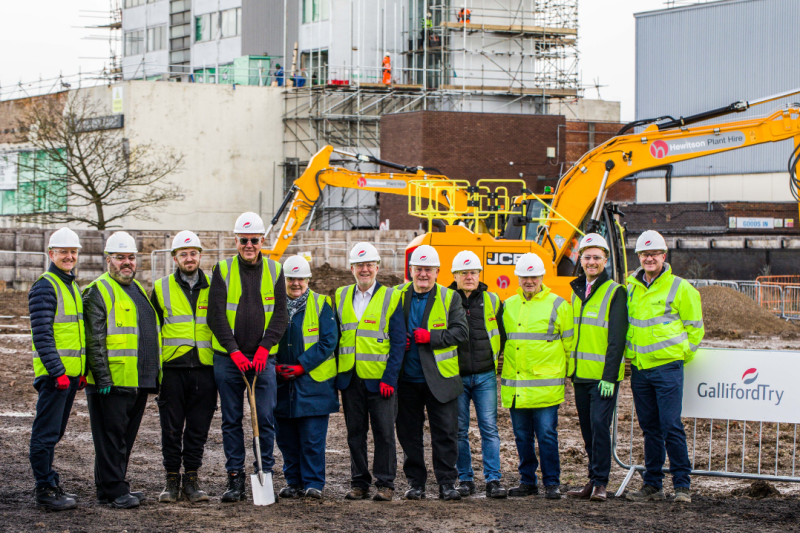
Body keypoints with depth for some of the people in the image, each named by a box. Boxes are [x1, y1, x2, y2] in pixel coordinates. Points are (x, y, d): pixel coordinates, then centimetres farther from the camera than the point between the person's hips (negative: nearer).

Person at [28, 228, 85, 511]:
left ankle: (49, 484, 22)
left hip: (70, 373, 9)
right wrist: (57, 371, -21)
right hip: (54, 373, -9)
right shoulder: (44, 287, -12)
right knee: (46, 432, -4)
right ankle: (44, 491, -1)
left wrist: (82, 370, 18)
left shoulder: (72, 286, 16)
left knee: (55, 432, 15)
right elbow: (42, 335, -18)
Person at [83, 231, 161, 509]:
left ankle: (114, 487, 20)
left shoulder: (137, 289, 20)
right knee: (112, 436, -4)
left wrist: (153, 374, 22)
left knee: (126, 436, 13)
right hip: (113, 381, -8)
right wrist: (103, 378, -20)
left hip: (140, 381, 8)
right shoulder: (99, 291, -7)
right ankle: (114, 490, -1)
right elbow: (94, 340, -14)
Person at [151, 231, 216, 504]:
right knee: (171, 428, 1)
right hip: (172, 368, -1)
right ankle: (172, 480, 10)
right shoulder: (162, 289, 8)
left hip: (204, 368, 1)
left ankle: (191, 479, 11)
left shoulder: (213, 288, 10)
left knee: (198, 428, 3)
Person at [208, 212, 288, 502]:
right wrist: (234, 351, -12)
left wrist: (264, 348, -10)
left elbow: (280, 314, 3)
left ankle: (265, 474, 7)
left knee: (266, 418, -2)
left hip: (263, 358, 0)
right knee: (231, 420, 4)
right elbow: (216, 315, -3)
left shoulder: (274, 271, 7)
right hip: (228, 357, 0)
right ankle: (235, 478, 10)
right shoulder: (223, 270, 3)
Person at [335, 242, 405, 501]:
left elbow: (398, 342, -3)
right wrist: (335, 376, 5)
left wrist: (389, 379, -12)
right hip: (350, 378, 3)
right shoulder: (340, 297, 11)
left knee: (384, 432, 0)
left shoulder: (391, 298, 0)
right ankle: (359, 483, 15)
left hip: (380, 380, -3)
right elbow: (334, 337, 13)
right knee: (355, 432, 7)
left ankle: (385, 484, 7)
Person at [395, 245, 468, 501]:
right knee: (409, 434, 6)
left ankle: (447, 483, 5)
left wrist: (431, 337, -16)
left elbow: (461, 332, -5)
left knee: (445, 433, -2)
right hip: (407, 379, 2)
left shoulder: (450, 298, 3)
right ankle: (415, 483, 16)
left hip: (440, 378, -2)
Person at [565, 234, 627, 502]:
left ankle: (600, 483, -8)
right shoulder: (577, 291, 15)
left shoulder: (615, 292, -6)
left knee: (599, 425, -12)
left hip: (603, 376, -7)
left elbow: (617, 337, -11)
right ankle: (593, 481, 16)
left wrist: (609, 376, -17)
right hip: (580, 374, 7)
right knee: (588, 429, 9)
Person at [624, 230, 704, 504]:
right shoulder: (631, 287, 12)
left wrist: (682, 355, 1)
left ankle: (682, 485, -2)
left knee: (671, 427, -8)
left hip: (667, 367, -5)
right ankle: (652, 484, 15)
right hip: (639, 368, 5)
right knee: (650, 428, 10)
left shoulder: (680, 288, -3)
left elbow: (695, 328, 3)